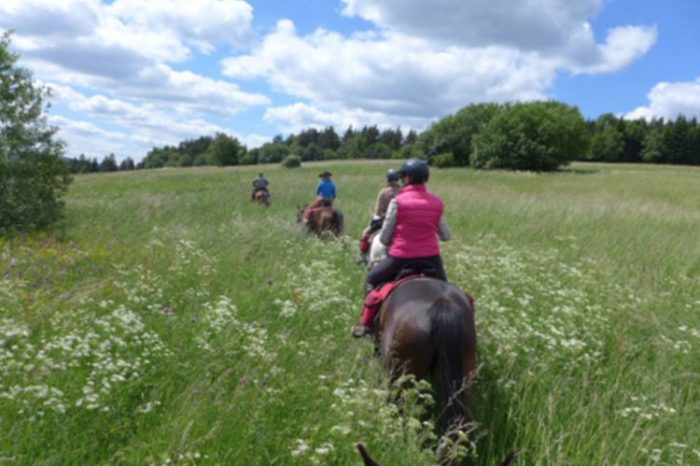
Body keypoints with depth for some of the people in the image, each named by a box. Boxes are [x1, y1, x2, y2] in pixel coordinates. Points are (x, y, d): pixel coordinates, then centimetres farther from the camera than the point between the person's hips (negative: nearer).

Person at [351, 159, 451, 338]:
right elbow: (446, 236, 8)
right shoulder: (436, 203, 1)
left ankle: (366, 324, 18)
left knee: (371, 280, 20)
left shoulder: (397, 201, -9)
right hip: (431, 259, 3)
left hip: (401, 257, -3)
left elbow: (384, 239, -4)